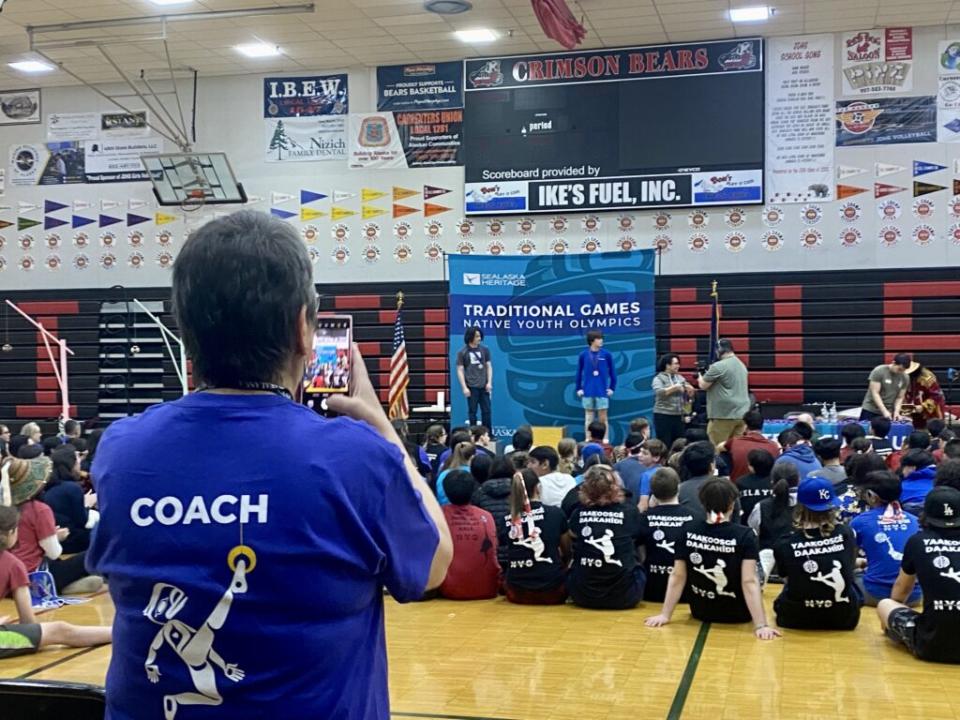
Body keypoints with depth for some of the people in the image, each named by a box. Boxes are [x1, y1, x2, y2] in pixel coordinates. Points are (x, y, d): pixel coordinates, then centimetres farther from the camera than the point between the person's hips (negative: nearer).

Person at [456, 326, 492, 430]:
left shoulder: (485, 349, 4)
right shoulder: (462, 352, -4)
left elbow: (489, 366, 9)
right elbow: (460, 370, -3)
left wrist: (489, 382, -1)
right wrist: (464, 387, -9)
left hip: (484, 386, 3)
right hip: (471, 387, -3)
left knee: (486, 411, 5)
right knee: (472, 412, 5)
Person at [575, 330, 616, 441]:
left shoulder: (606, 355, -3)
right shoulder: (583, 355, -2)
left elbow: (612, 372, 3)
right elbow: (579, 373, 5)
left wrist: (612, 388, 1)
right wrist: (578, 389, 4)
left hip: (602, 391, -1)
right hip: (588, 391, 1)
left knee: (603, 417, 4)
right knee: (589, 416, 9)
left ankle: (604, 439, 13)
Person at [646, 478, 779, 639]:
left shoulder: (688, 532, -10)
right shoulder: (745, 536, -18)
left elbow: (677, 576, -6)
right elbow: (749, 582, -24)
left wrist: (665, 615, 0)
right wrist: (761, 625, -24)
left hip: (701, 613, 4)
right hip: (737, 615, -4)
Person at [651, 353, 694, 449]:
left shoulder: (680, 378, 12)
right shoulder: (659, 378, -3)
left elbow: (688, 396, 14)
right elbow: (659, 392, -21)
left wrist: (690, 390, -8)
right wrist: (675, 387, -17)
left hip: (678, 416, 5)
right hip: (663, 416, -5)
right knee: (664, 445, -5)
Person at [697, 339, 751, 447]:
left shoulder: (718, 366, -12)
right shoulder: (742, 365, 16)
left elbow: (703, 385, -6)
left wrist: (700, 376, 14)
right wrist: (709, 373, 24)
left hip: (724, 415, -8)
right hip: (742, 414, 8)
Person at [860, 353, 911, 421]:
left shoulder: (905, 378, 0)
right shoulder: (879, 371, -12)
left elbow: (900, 397, 6)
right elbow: (875, 393, -16)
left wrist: (896, 411, -11)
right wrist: (884, 411, -22)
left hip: (888, 413, 3)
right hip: (870, 410, -3)